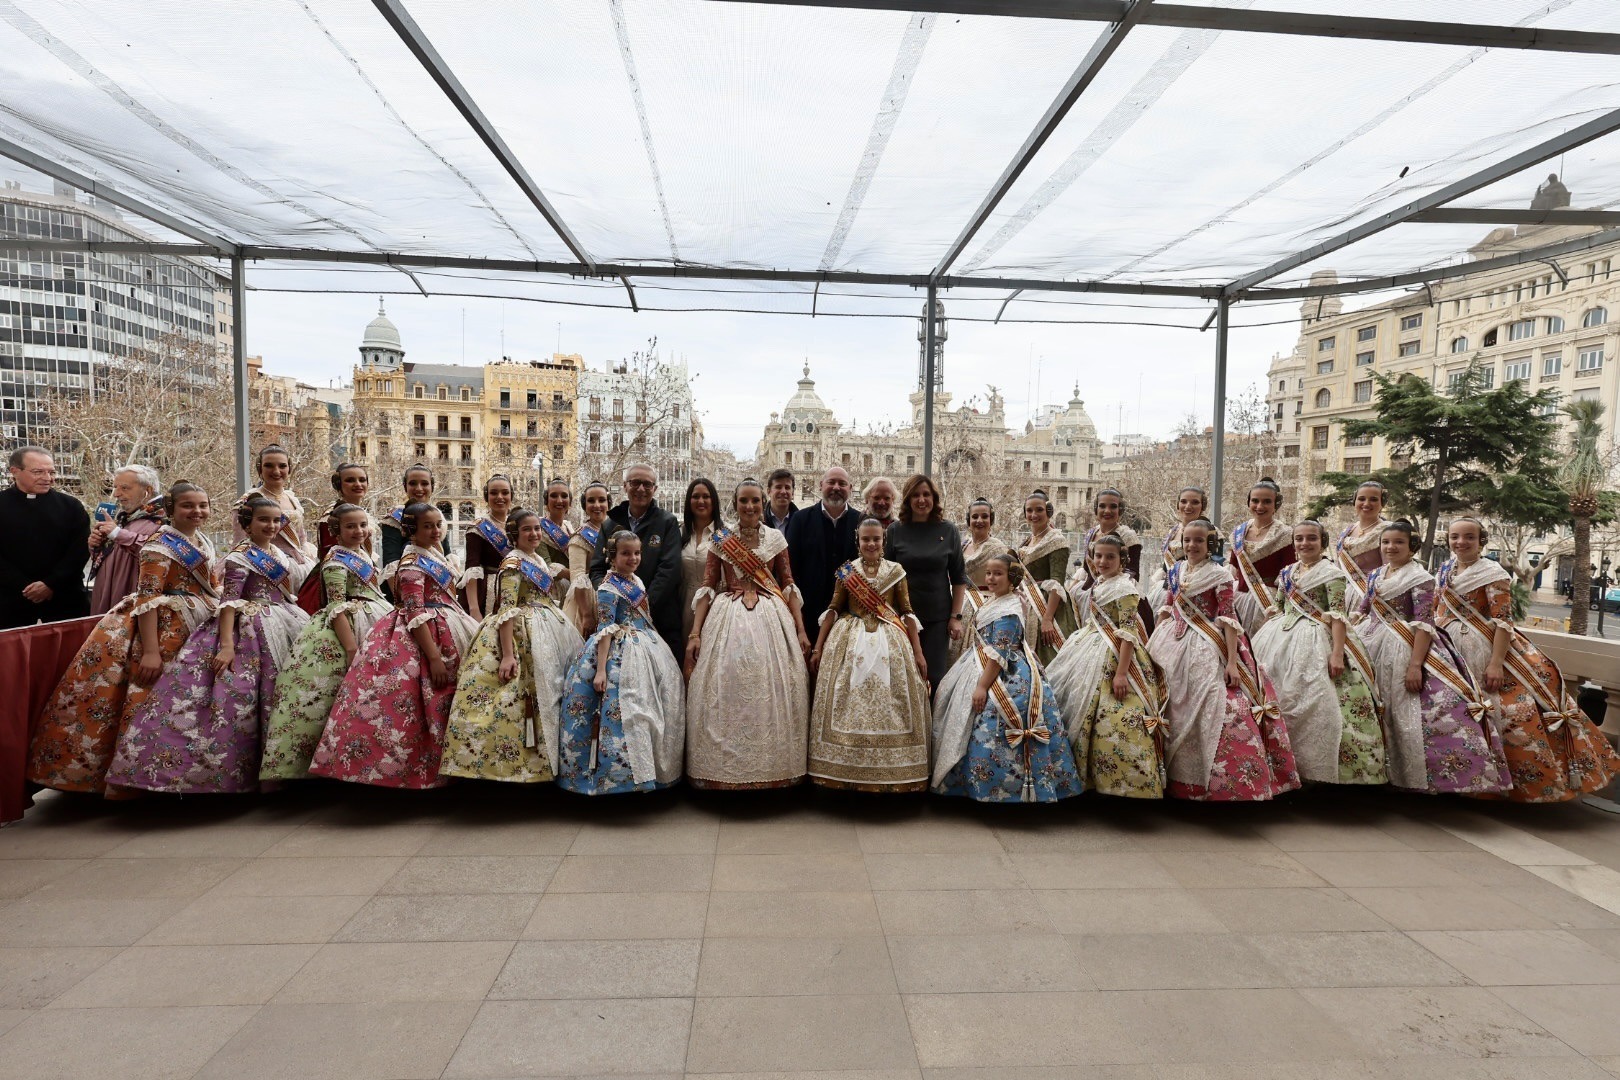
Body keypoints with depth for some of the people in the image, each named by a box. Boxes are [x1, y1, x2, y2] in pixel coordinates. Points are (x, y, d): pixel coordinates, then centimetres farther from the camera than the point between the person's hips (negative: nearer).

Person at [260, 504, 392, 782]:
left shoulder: (362, 553, 13)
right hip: (348, 628, -9)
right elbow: (337, 608, -20)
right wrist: (352, 650, -26)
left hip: (375, 626, 9)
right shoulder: (336, 561, -12)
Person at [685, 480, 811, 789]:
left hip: (772, 619, 0)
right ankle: (726, 767, 14)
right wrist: (695, 633, -4)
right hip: (728, 620, 0)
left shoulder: (776, 538, 5)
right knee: (726, 695, 0)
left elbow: (788, 585, 6)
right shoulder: (721, 540, 4)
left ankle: (772, 766, 16)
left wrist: (801, 629, 0)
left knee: (771, 693, 2)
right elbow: (707, 588, 3)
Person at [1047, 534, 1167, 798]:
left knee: (1117, 719, -12)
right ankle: (1096, 776, 28)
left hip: (1116, 657, -9)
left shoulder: (1124, 587, -14)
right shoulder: (1097, 585, 11)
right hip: (1094, 656, 10)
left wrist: (1121, 672, -25)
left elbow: (1128, 633, -20)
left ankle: (1134, 784, 0)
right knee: (1089, 714, 15)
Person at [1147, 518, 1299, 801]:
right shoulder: (1175, 572, 9)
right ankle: (1178, 778, 25)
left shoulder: (1219, 575, -7)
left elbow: (1228, 619, -11)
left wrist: (1232, 661, -17)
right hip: (1174, 648, 6)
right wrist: (1152, 643, 15)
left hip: (1207, 651, -6)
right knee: (1177, 713, 11)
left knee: (1218, 710, -12)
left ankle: (1232, 785, 0)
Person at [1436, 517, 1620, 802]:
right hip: (1452, 651, 6)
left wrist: (1496, 662, -22)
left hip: (1491, 651, -6)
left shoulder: (1492, 573, -9)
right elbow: (1437, 613, 16)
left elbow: (1503, 621, -15)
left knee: (1515, 710, -12)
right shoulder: (1445, 571, 9)